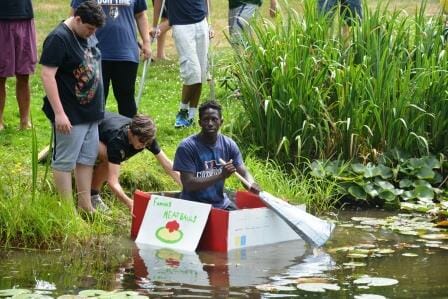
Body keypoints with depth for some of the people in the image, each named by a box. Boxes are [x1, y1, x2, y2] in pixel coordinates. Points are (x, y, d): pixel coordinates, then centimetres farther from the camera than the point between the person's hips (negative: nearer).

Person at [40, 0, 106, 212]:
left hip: (90, 112, 9)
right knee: (64, 162, 1)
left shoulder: (88, 36, 7)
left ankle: (85, 206, 24)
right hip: (70, 115, -9)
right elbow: (47, 76, -21)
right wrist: (59, 113, -24)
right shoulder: (58, 39, -18)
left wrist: (98, 106, 21)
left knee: (87, 159, 15)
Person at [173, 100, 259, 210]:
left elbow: (243, 172, 0)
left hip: (221, 203, 4)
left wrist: (251, 183, -24)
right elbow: (188, 184, -18)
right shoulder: (187, 147, -13)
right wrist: (221, 175, -28)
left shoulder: (229, 144, 1)